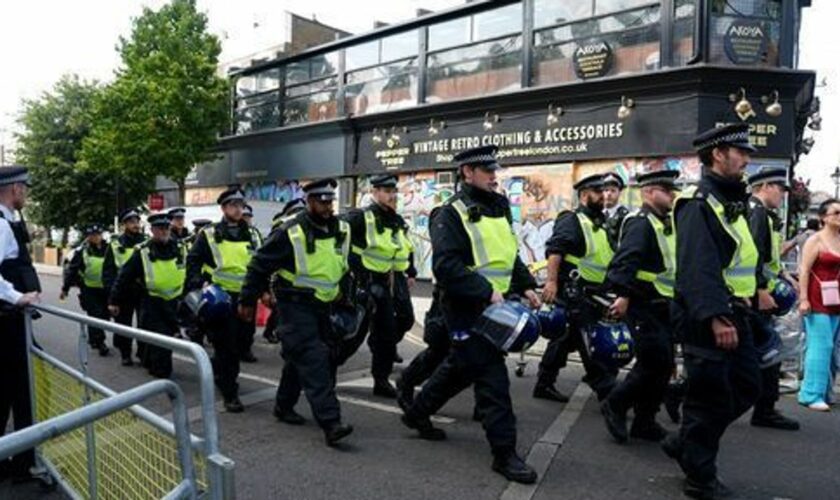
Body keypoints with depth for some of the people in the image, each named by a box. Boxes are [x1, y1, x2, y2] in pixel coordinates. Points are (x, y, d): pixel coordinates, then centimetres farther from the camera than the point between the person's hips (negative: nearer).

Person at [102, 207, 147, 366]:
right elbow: (107, 270, 3)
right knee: (123, 325, 9)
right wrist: (111, 290, -8)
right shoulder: (115, 245, 3)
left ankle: (144, 353, 16)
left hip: (144, 290, 0)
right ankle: (125, 354, 22)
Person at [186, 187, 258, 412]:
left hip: (244, 298, 5)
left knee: (240, 344, 10)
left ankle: (216, 370, 38)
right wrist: (200, 283, -14)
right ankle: (230, 394, 7)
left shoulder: (248, 236, 14)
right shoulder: (209, 234, 1)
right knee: (226, 347, -3)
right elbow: (193, 261, 0)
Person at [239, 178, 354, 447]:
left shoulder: (341, 230, 2)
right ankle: (331, 423, -18)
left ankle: (284, 405, 36)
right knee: (313, 360, -15)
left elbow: (344, 264, 21)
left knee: (300, 357, 17)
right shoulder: (290, 232, -15)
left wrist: (341, 288, 19)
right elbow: (260, 266, -7)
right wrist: (247, 301, -2)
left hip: (322, 305, 7)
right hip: (295, 305, -7)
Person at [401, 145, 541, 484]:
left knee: (460, 368, 21)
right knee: (493, 379, -5)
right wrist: (487, 293, -26)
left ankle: (417, 413, 39)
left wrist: (526, 286, 8)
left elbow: (510, 255, 23)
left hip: (492, 308, 9)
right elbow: (446, 266, -23)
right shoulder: (451, 214, -12)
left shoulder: (497, 209, 15)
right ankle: (504, 453, 7)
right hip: (468, 310, -9)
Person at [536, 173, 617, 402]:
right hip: (573, 292, -9)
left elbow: (607, 261, 25)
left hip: (592, 294, 9)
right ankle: (607, 390, -1)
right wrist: (551, 282, -30)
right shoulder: (571, 220, -8)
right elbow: (554, 251, -20)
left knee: (566, 338, 12)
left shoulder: (599, 225, 21)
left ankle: (544, 385, 20)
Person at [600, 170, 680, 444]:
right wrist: (623, 296, -37)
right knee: (654, 364, -10)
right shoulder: (640, 223, -14)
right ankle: (615, 405, 8)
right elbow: (625, 260, -27)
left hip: (663, 308, 10)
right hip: (644, 308, -10)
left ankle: (645, 422, 22)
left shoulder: (665, 223, 17)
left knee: (664, 367, 11)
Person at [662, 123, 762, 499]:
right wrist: (716, 318, -32)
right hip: (707, 318, -10)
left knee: (747, 386, 16)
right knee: (710, 397, 0)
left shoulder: (729, 202, 18)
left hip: (732, 314, 10)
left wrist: (737, 309, 22)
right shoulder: (699, 203, -15)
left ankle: (685, 443, 29)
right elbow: (698, 267, -26)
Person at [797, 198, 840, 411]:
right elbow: (804, 271, -10)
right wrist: (803, 299, -16)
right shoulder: (815, 240, -6)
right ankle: (812, 395, -1)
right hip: (819, 301, -6)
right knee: (820, 346, -7)